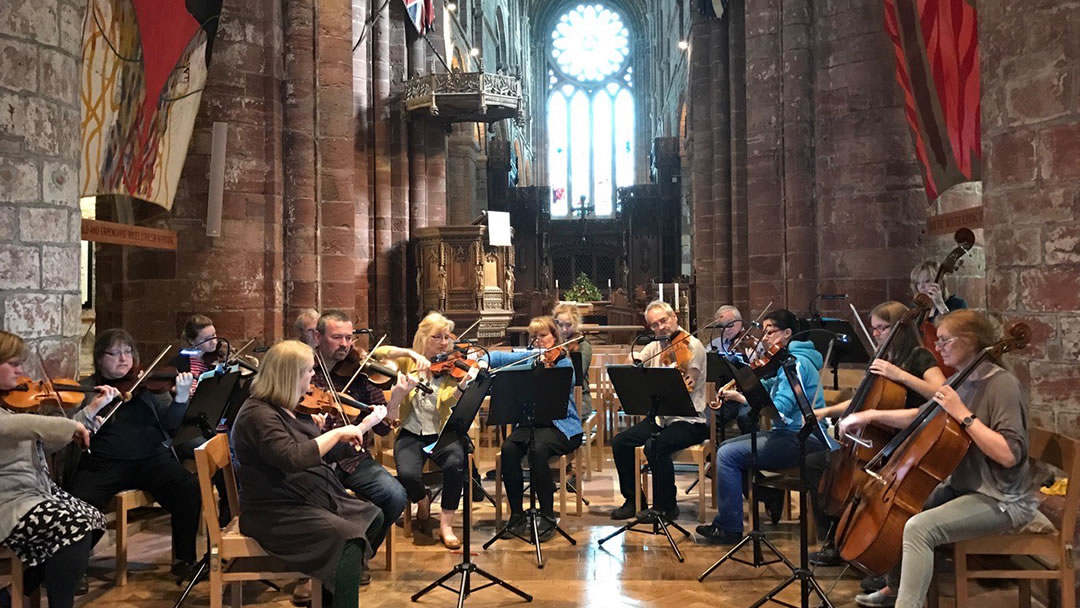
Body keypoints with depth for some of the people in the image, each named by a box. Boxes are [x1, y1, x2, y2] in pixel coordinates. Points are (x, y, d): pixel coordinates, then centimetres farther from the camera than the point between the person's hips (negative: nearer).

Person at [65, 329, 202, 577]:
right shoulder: (85, 389, 11)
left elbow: (169, 423, 2)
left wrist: (181, 397, -18)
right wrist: (93, 408, -20)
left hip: (152, 459, 0)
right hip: (102, 463, 0)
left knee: (191, 489, -25)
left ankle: (184, 558, -5)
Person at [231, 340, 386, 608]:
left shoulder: (291, 407, 8)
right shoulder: (259, 415, -21)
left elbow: (319, 450, 19)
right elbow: (293, 458, -36)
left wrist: (367, 423, 16)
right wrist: (337, 432, -26)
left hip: (312, 499, 10)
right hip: (275, 511, -10)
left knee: (373, 516, 10)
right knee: (348, 538, -26)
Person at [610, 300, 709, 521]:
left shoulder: (692, 345, -11)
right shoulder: (656, 346, 10)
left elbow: (686, 388, -19)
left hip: (689, 420, -7)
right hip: (660, 417, 7)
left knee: (655, 446, -31)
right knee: (620, 443, -7)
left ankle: (667, 506, -11)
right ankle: (634, 501, 10)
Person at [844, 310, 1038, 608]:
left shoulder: (1002, 384, -20)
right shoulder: (963, 382, 6)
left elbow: (1009, 454, -29)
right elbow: (923, 417, 17)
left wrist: (963, 414, -28)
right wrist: (873, 415, 6)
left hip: (1002, 500, -10)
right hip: (964, 487, 10)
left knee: (918, 527, -28)